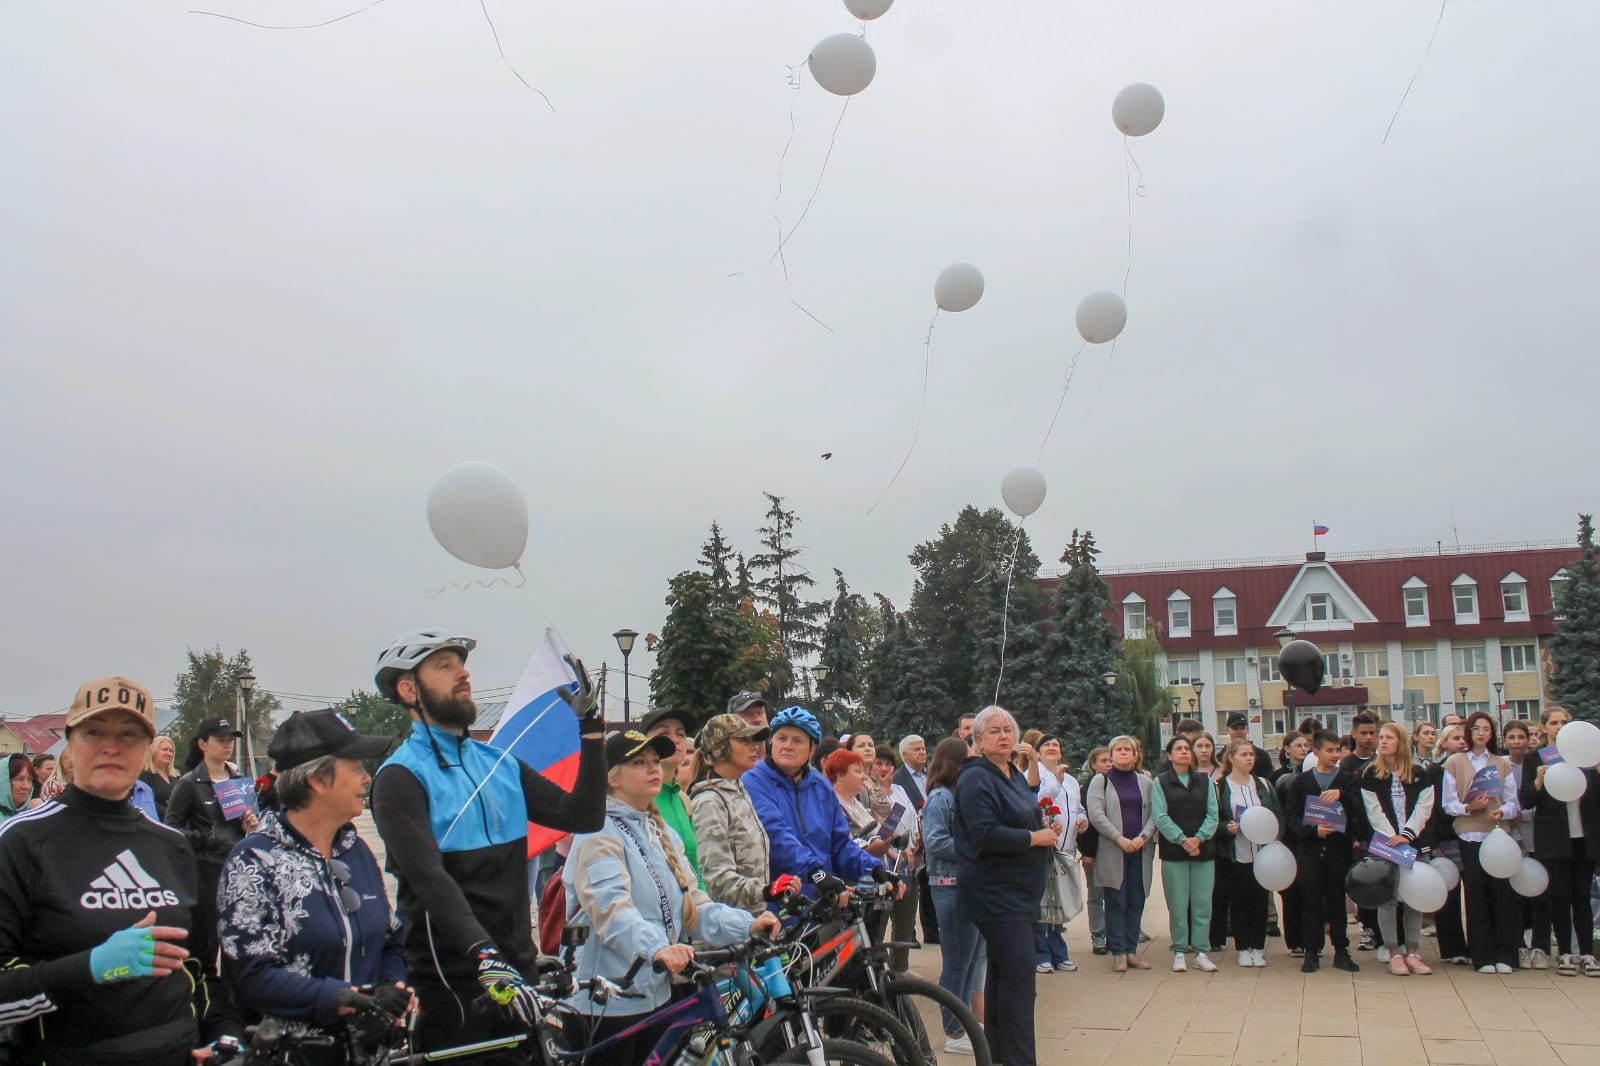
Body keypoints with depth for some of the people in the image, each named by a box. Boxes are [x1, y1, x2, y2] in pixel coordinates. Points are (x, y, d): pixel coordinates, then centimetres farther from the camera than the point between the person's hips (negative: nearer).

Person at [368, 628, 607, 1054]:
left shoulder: (502, 764, 10)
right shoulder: (401, 777, -9)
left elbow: (584, 815, 2)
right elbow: (429, 878, -23)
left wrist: (591, 725, -2)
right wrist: (485, 955, -35)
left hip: (516, 975, 6)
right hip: (451, 987, -6)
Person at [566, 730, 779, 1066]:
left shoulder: (663, 834, 13)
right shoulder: (600, 833, -12)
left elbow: (692, 903, 8)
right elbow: (611, 908, -27)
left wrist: (745, 924, -8)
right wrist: (656, 947, -43)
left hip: (657, 994, 8)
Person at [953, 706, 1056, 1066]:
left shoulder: (1016, 776, 14)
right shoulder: (976, 779, -14)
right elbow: (985, 834, -24)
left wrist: (1046, 829, 10)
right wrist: (1036, 837, -16)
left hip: (1018, 889, 10)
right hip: (994, 892, -9)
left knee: (1003, 970, 16)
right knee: (1019, 973, -13)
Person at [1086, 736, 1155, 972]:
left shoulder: (1145, 783, 13)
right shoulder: (1100, 781, 3)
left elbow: (1154, 814, 6)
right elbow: (1096, 815, -7)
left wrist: (1142, 838, -11)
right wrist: (1119, 839, -15)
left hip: (1140, 851, 3)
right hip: (1111, 852, -3)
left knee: (1136, 902, 6)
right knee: (1116, 903, -2)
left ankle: (1131, 950, 13)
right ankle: (1118, 953, 3)